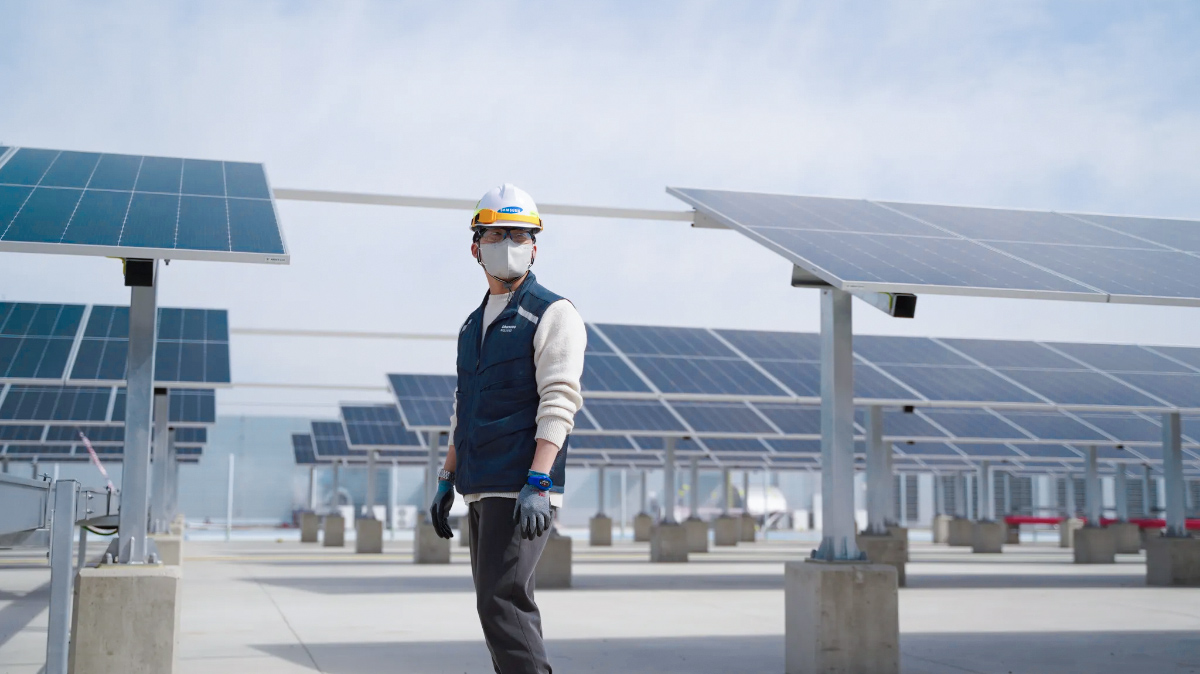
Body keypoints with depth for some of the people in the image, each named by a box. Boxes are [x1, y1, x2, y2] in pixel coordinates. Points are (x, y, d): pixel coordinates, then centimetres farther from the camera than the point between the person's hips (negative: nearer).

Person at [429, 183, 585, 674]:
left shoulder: (553, 315, -5)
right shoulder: (474, 324, 19)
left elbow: (558, 404, -15)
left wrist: (537, 485, -24)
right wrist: (447, 481, 18)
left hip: (522, 491, -8)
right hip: (482, 492, 8)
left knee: (502, 603, -14)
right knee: (506, 608, 10)